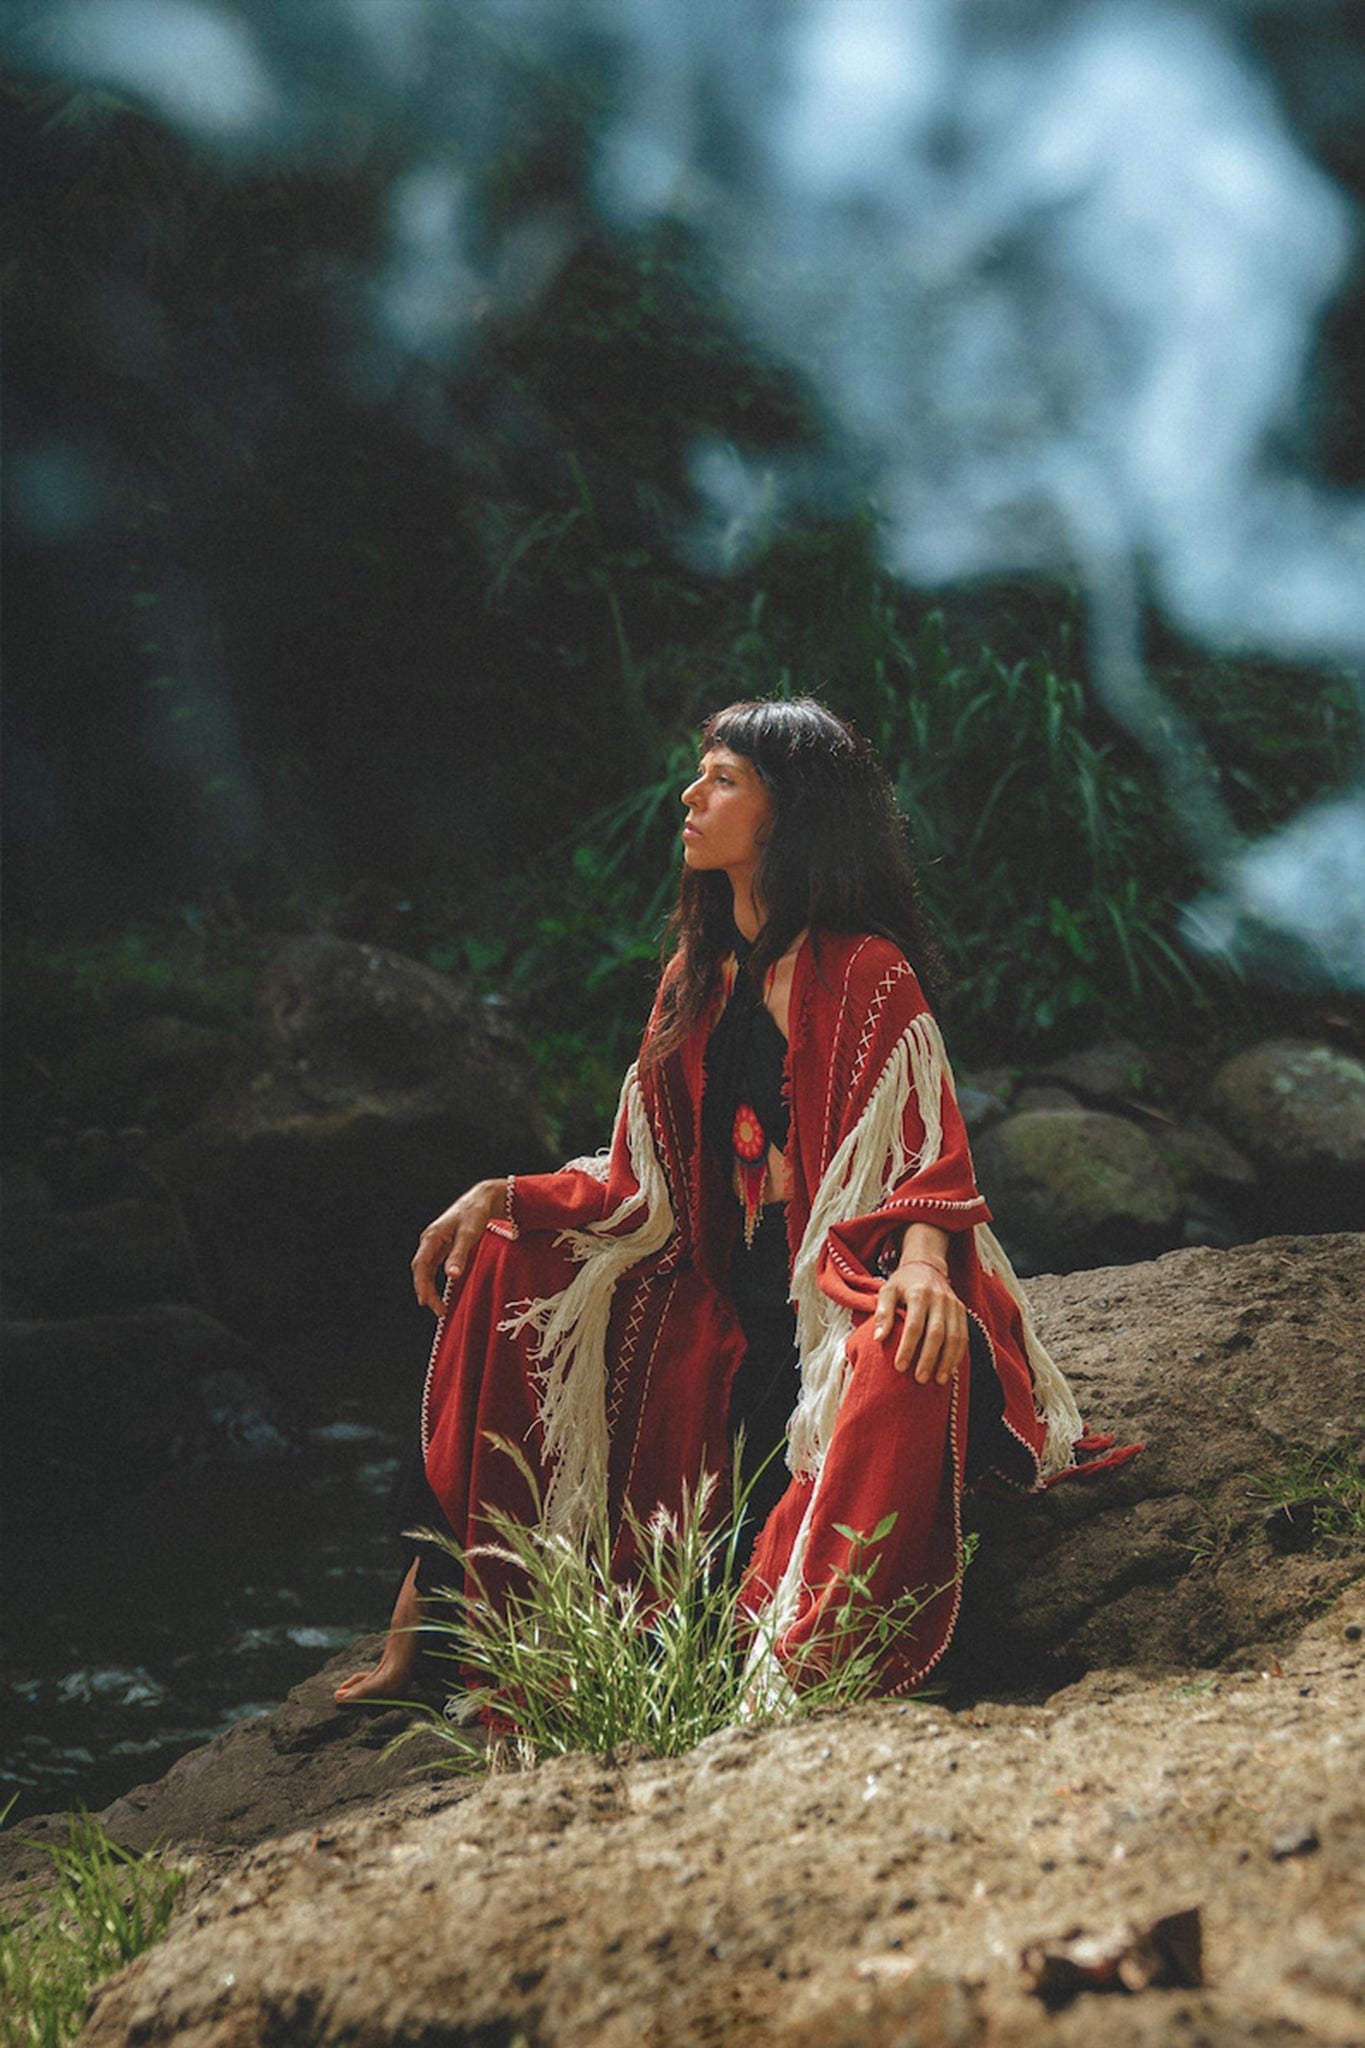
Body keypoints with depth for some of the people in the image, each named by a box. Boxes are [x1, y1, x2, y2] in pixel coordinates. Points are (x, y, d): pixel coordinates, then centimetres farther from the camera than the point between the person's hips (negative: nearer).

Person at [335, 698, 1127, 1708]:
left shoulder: (866, 972, -10)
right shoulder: (698, 978, 11)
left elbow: (930, 1161, -18)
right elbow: (646, 1189, 14)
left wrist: (923, 1259, -39)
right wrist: (502, 1196, 1)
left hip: (850, 1299, -7)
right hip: (725, 1304, 8)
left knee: (910, 1353, -41)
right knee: (501, 1265, 1)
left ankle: (812, 1667, -42)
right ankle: (421, 1620, -1)